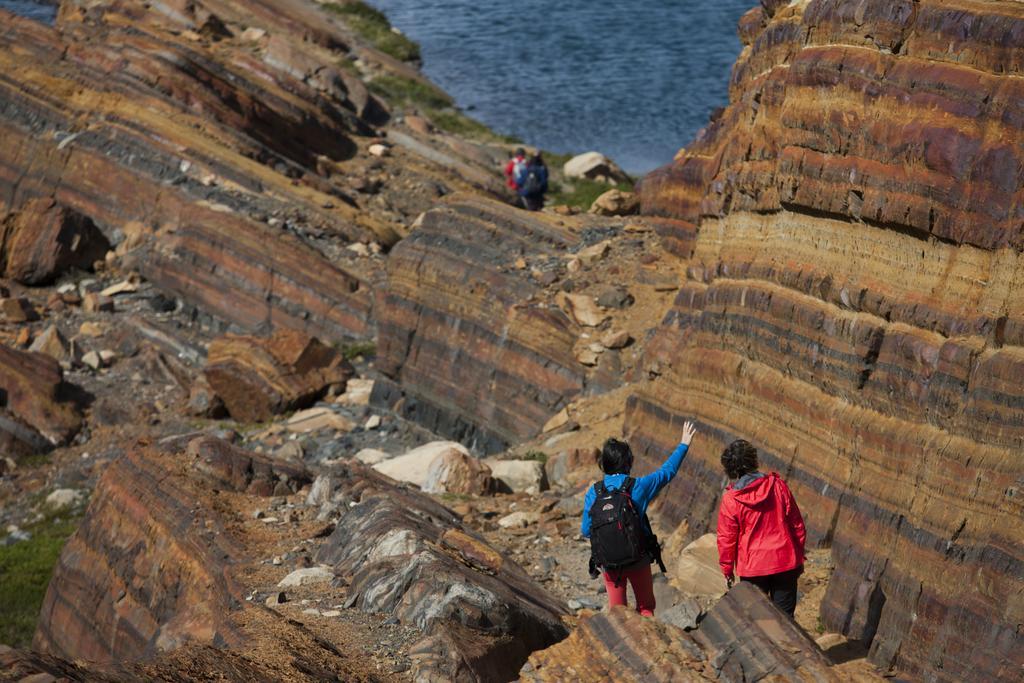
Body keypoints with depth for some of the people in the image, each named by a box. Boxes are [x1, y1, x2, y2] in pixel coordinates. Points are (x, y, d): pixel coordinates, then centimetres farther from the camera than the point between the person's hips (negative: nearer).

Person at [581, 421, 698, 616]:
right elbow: (667, 471, 1)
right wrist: (683, 445, 13)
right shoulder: (638, 487, -14)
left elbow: (586, 531, -5)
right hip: (638, 561, -1)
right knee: (646, 607, 19)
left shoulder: (593, 493, -11)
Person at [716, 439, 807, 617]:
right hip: (785, 562, 2)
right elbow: (797, 524, 0)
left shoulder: (730, 500, -13)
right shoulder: (777, 486, -7)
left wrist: (727, 570, 8)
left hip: (752, 568, -2)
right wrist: (799, 556, 13)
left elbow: (726, 539, -6)